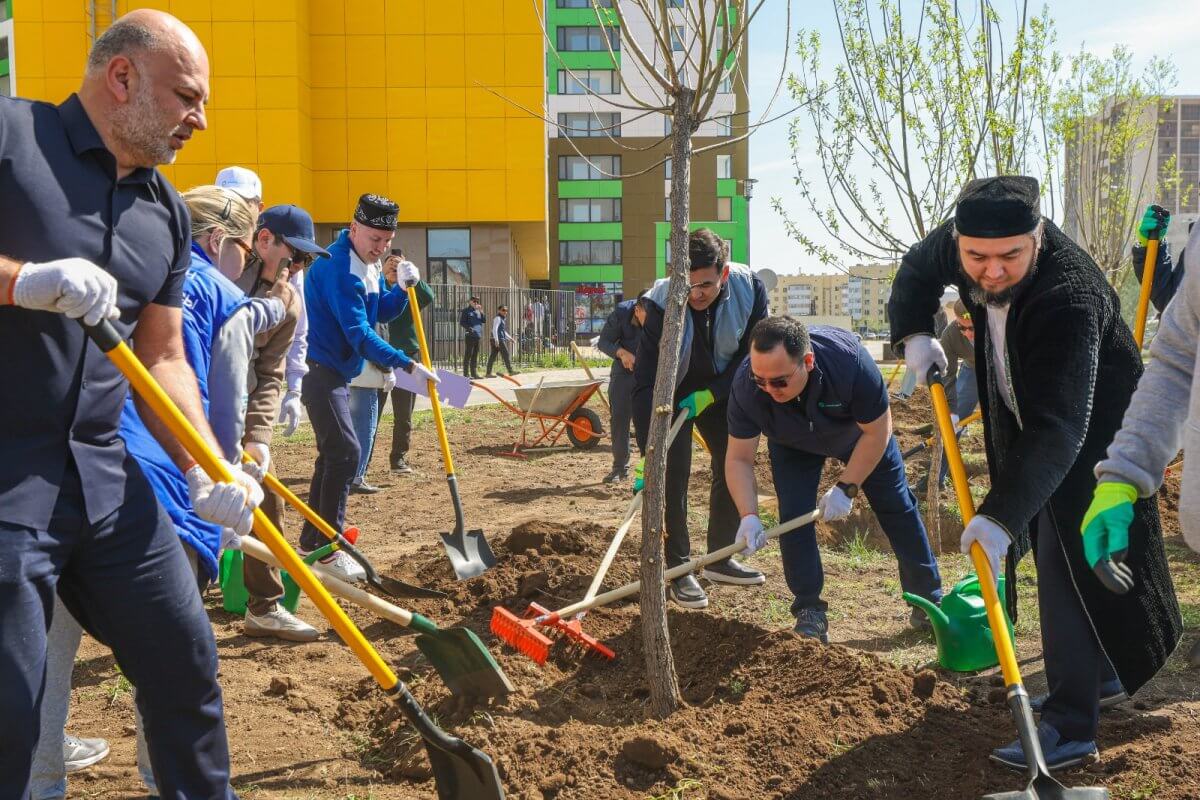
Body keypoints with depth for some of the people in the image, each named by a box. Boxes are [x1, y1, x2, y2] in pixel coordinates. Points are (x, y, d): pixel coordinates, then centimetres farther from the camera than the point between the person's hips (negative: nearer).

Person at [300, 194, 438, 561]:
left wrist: (401, 288, -5)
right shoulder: (338, 267, -23)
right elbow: (359, 333, -29)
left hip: (338, 370, 10)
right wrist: (408, 366, -33)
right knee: (345, 452, -15)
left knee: (333, 453, 14)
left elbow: (380, 313, 15)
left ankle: (311, 540, 24)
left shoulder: (368, 264, 8)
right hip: (319, 368, -10)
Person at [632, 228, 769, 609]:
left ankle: (720, 559, 22)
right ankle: (679, 571, -2)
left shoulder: (750, 289, -26)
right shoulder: (662, 303, -34)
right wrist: (647, 452, -40)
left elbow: (752, 356, -13)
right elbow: (645, 381, -35)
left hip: (719, 391, 4)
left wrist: (710, 394, -20)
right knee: (673, 476, -13)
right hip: (671, 393, -4)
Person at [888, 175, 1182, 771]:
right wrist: (914, 333, -14)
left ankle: (1071, 725, -8)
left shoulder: (1068, 297, -40)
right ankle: (1101, 670, 37)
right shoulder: (955, 242, -18)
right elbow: (916, 271, 6)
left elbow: (1059, 428, -44)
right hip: (1025, 423, 8)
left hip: (1088, 437, -8)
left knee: (1069, 564, -13)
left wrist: (1001, 515, -51)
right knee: (1053, 556, 19)